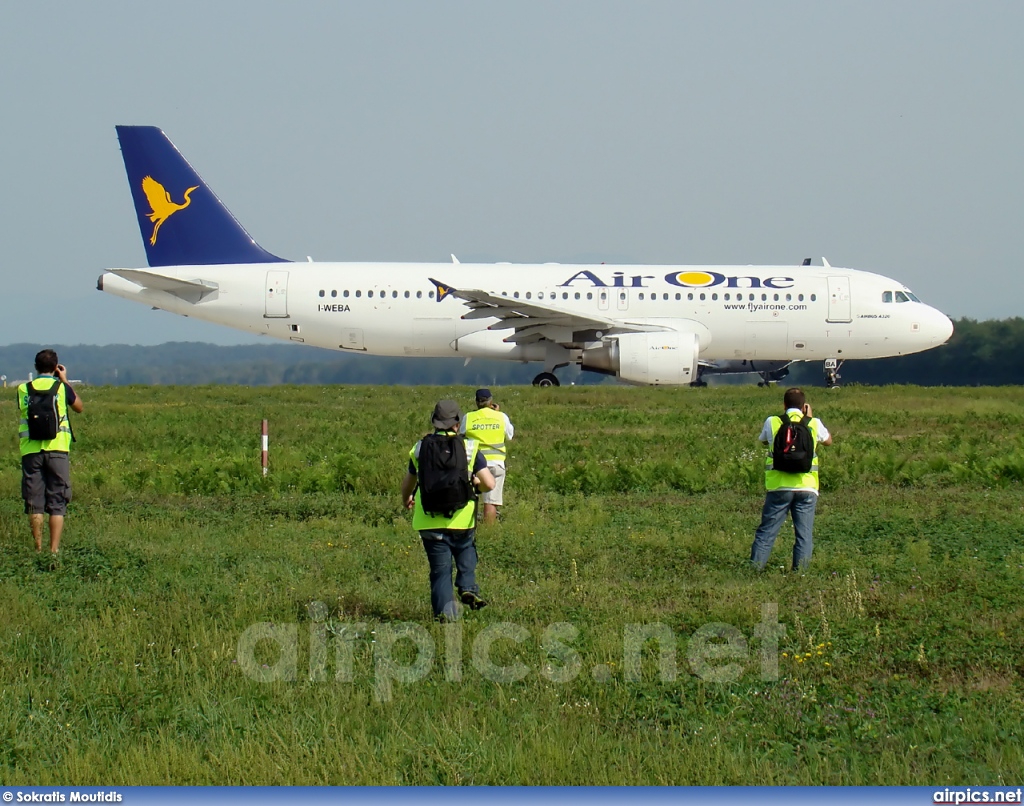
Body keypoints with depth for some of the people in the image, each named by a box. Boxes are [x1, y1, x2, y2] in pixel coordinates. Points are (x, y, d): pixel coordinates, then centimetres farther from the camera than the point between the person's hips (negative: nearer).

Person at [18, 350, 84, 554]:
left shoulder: (23, 389, 4)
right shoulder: (61, 388, 0)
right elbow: (79, 408, 16)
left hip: (31, 451, 1)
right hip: (57, 450, -1)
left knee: (34, 504, 6)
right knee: (57, 504, 3)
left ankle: (38, 548, 4)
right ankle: (54, 549, -3)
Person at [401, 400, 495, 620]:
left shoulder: (420, 449, 4)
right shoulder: (469, 448, -3)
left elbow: (407, 484, 18)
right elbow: (489, 484, -9)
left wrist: (406, 500, 41)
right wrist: (474, 482, 14)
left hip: (430, 522, 1)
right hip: (461, 520, -1)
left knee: (440, 569, 8)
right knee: (466, 553, 26)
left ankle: (445, 610, -3)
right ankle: (468, 587, 5)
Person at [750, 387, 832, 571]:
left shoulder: (772, 422, 0)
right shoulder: (814, 424, 2)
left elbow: (763, 441, 21)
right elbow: (828, 441, 22)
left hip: (778, 486, 0)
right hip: (806, 487, 0)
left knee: (767, 530, 6)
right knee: (804, 533, 6)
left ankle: (755, 568, 2)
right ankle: (799, 570, 2)